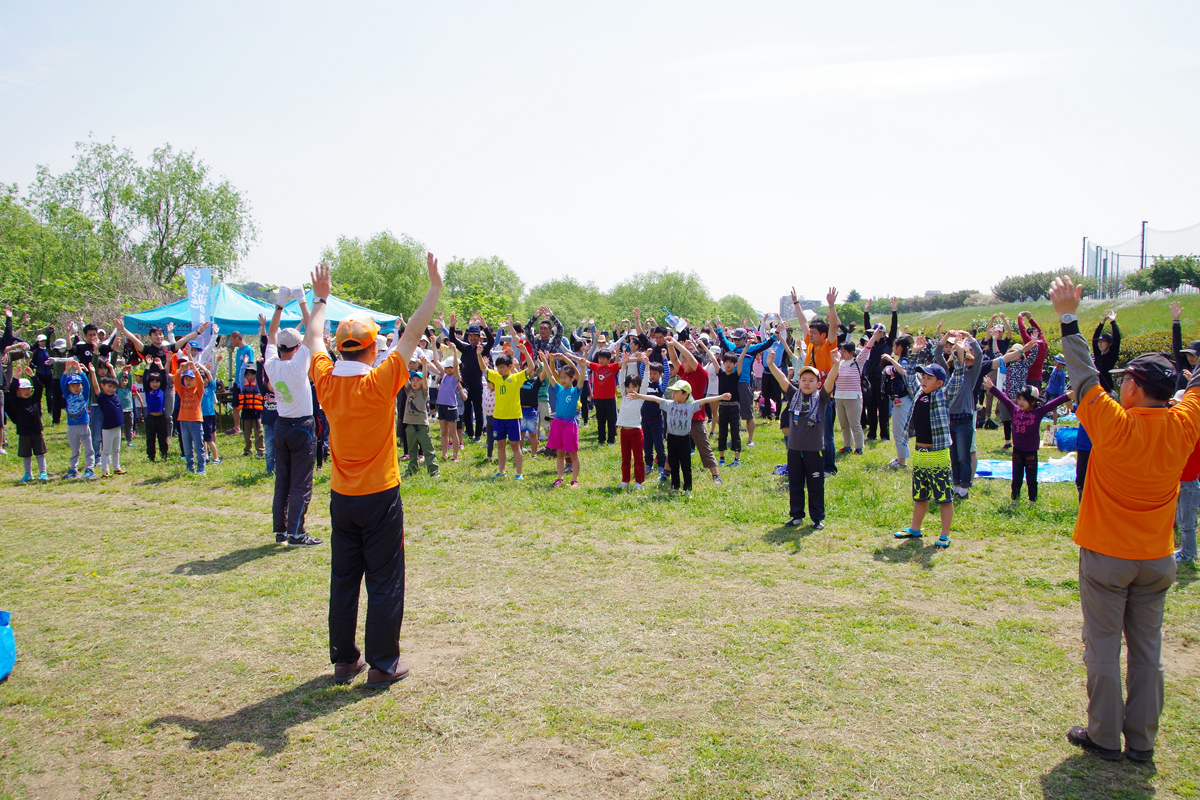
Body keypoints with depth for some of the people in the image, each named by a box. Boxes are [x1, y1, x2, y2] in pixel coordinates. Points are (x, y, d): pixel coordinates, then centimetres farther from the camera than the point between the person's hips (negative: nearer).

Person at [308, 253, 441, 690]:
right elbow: (412, 334, -14)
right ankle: (383, 665, 12)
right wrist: (435, 286, -8)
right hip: (379, 497, -5)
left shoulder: (326, 381, -4)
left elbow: (313, 338, 14)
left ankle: (344, 660, 24)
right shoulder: (380, 382, -17)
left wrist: (320, 299, 28)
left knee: (343, 580, 14)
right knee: (385, 582, 5)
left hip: (341, 498, 5)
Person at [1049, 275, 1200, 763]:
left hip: (1106, 557, -4)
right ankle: (1142, 742, 22)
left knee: (1103, 649, 6)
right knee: (1147, 649, 13)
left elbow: (1084, 375, -14)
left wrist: (1069, 319, -10)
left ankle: (1104, 737, 16)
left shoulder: (1114, 425, -19)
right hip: (1157, 559, 5)